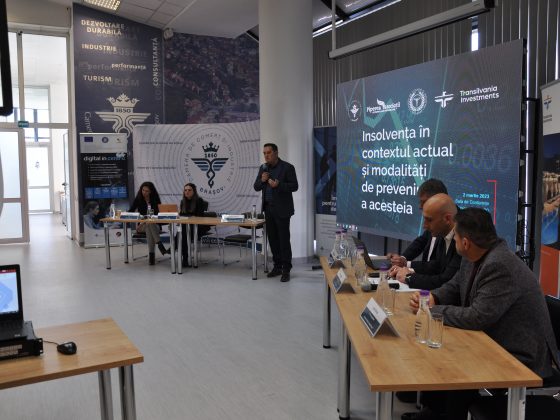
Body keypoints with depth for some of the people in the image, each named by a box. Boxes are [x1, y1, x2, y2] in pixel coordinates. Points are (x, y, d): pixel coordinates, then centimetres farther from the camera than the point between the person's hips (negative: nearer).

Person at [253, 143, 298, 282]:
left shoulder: (287, 167, -6)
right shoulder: (262, 168, 11)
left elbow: (294, 186, -10)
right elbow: (256, 187, 12)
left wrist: (279, 185, -24)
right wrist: (261, 180, -9)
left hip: (282, 209, -5)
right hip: (268, 208, 6)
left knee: (284, 239, -4)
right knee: (272, 239, 9)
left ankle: (286, 270, 3)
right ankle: (277, 266, 20)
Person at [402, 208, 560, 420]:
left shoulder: (501, 266, -29)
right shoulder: (475, 258, -1)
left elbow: (477, 318, -30)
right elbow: (454, 287, 13)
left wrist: (433, 310, -18)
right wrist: (432, 298, -8)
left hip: (519, 358, -9)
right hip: (491, 341, 9)